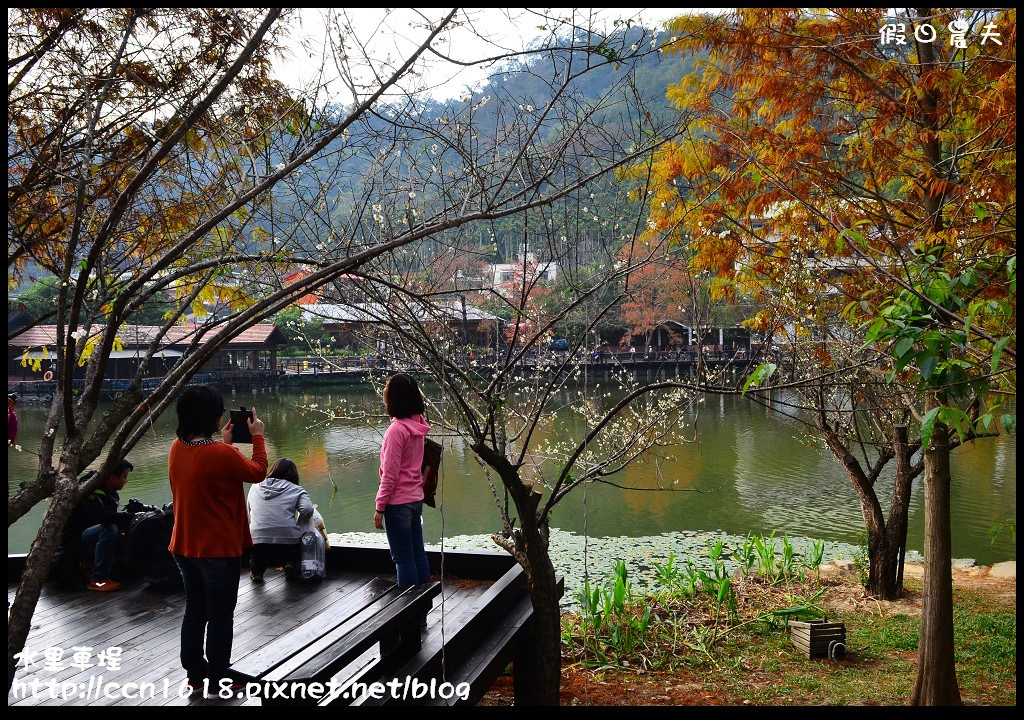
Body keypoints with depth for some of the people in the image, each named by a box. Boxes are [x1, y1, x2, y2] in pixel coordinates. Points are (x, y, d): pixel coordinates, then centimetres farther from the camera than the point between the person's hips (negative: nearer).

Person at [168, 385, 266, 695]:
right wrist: (257, 436, 4)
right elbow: (257, 472, -7)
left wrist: (223, 441, 19)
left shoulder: (177, 448, -2)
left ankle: (195, 673, 31)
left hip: (185, 547, 8)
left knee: (195, 610, 19)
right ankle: (218, 678, 19)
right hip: (219, 549, -7)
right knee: (220, 617, 7)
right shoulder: (222, 454, -25)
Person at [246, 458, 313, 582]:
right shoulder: (296, 490, 9)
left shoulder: (255, 487, 19)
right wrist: (297, 524, 11)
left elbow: (249, 515, 22)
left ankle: (256, 569, 13)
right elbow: (307, 510, -8)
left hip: (257, 548, 2)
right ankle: (291, 564, 9)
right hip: (288, 547, -1)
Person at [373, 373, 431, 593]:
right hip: (416, 498, 8)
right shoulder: (417, 424, 4)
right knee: (418, 554, 15)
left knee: (403, 558, 1)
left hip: (398, 503, -8)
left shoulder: (396, 429, -19)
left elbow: (390, 474, -17)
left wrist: (379, 507, -11)